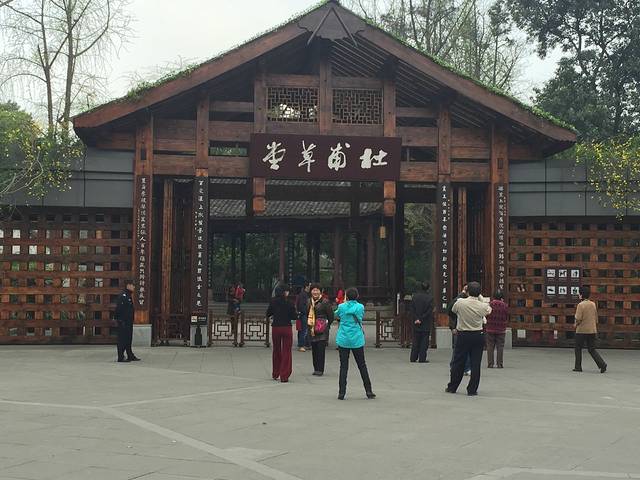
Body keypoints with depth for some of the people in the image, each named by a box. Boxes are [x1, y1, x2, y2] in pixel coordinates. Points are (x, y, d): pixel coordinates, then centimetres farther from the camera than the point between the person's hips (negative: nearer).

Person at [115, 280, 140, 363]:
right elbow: (119, 309, -21)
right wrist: (121, 320, -24)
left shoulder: (128, 295, 17)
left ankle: (130, 356, 20)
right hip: (123, 322, -10)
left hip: (128, 322, 10)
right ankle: (121, 357, -2)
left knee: (128, 339, 14)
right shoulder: (123, 295, -15)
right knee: (122, 339, -6)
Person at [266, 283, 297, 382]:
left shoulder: (273, 301, -3)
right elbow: (294, 316, -8)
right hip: (286, 328, -3)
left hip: (275, 328, 3)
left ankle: (275, 374, 27)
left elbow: (268, 314, 4)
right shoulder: (288, 302, -11)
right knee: (286, 352, 4)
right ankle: (284, 376, 1)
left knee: (276, 351, 18)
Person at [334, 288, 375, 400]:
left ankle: (341, 392, -1)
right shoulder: (360, 307, -2)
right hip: (357, 340, 0)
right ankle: (368, 391, 13)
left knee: (343, 366, 3)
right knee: (362, 365, 10)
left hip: (343, 339, 0)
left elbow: (336, 315, 17)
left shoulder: (341, 307, -3)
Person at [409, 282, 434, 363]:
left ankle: (413, 358, 11)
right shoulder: (430, 298, -9)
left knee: (416, 341, 11)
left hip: (416, 324, 3)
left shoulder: (414, 296, 2)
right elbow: (429, 311, -12)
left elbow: (412, 309, -1)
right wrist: (421, 319, -9)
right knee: (424, 341, 2)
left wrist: (417, 319, -4)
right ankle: (422, 358, 0)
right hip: (426, 324, -3)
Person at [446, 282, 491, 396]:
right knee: (475, 363, 4)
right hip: (478, 336, 0)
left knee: (458, 362, 10)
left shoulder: (460, 303, -11)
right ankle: (472, 389, 6)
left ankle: (452, 387, 20)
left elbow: (453, 310, 10)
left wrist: (462, 294, 22)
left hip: (463, 335, 0)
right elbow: (489, 310, 15)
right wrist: (480, 297, 19)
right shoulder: (482, 306, -8)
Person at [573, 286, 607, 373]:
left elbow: (578, 319, -19)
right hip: (592, 330, 6)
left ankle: (578, 367, 14)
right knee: (592, 349, 10)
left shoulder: (580, 305, -14)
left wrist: (576, 324, 1)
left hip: (581, 330, -6)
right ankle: (602, 364, -7)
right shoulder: (593, 304, 7)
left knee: (578, 349, 10)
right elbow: (596, 318, 13)